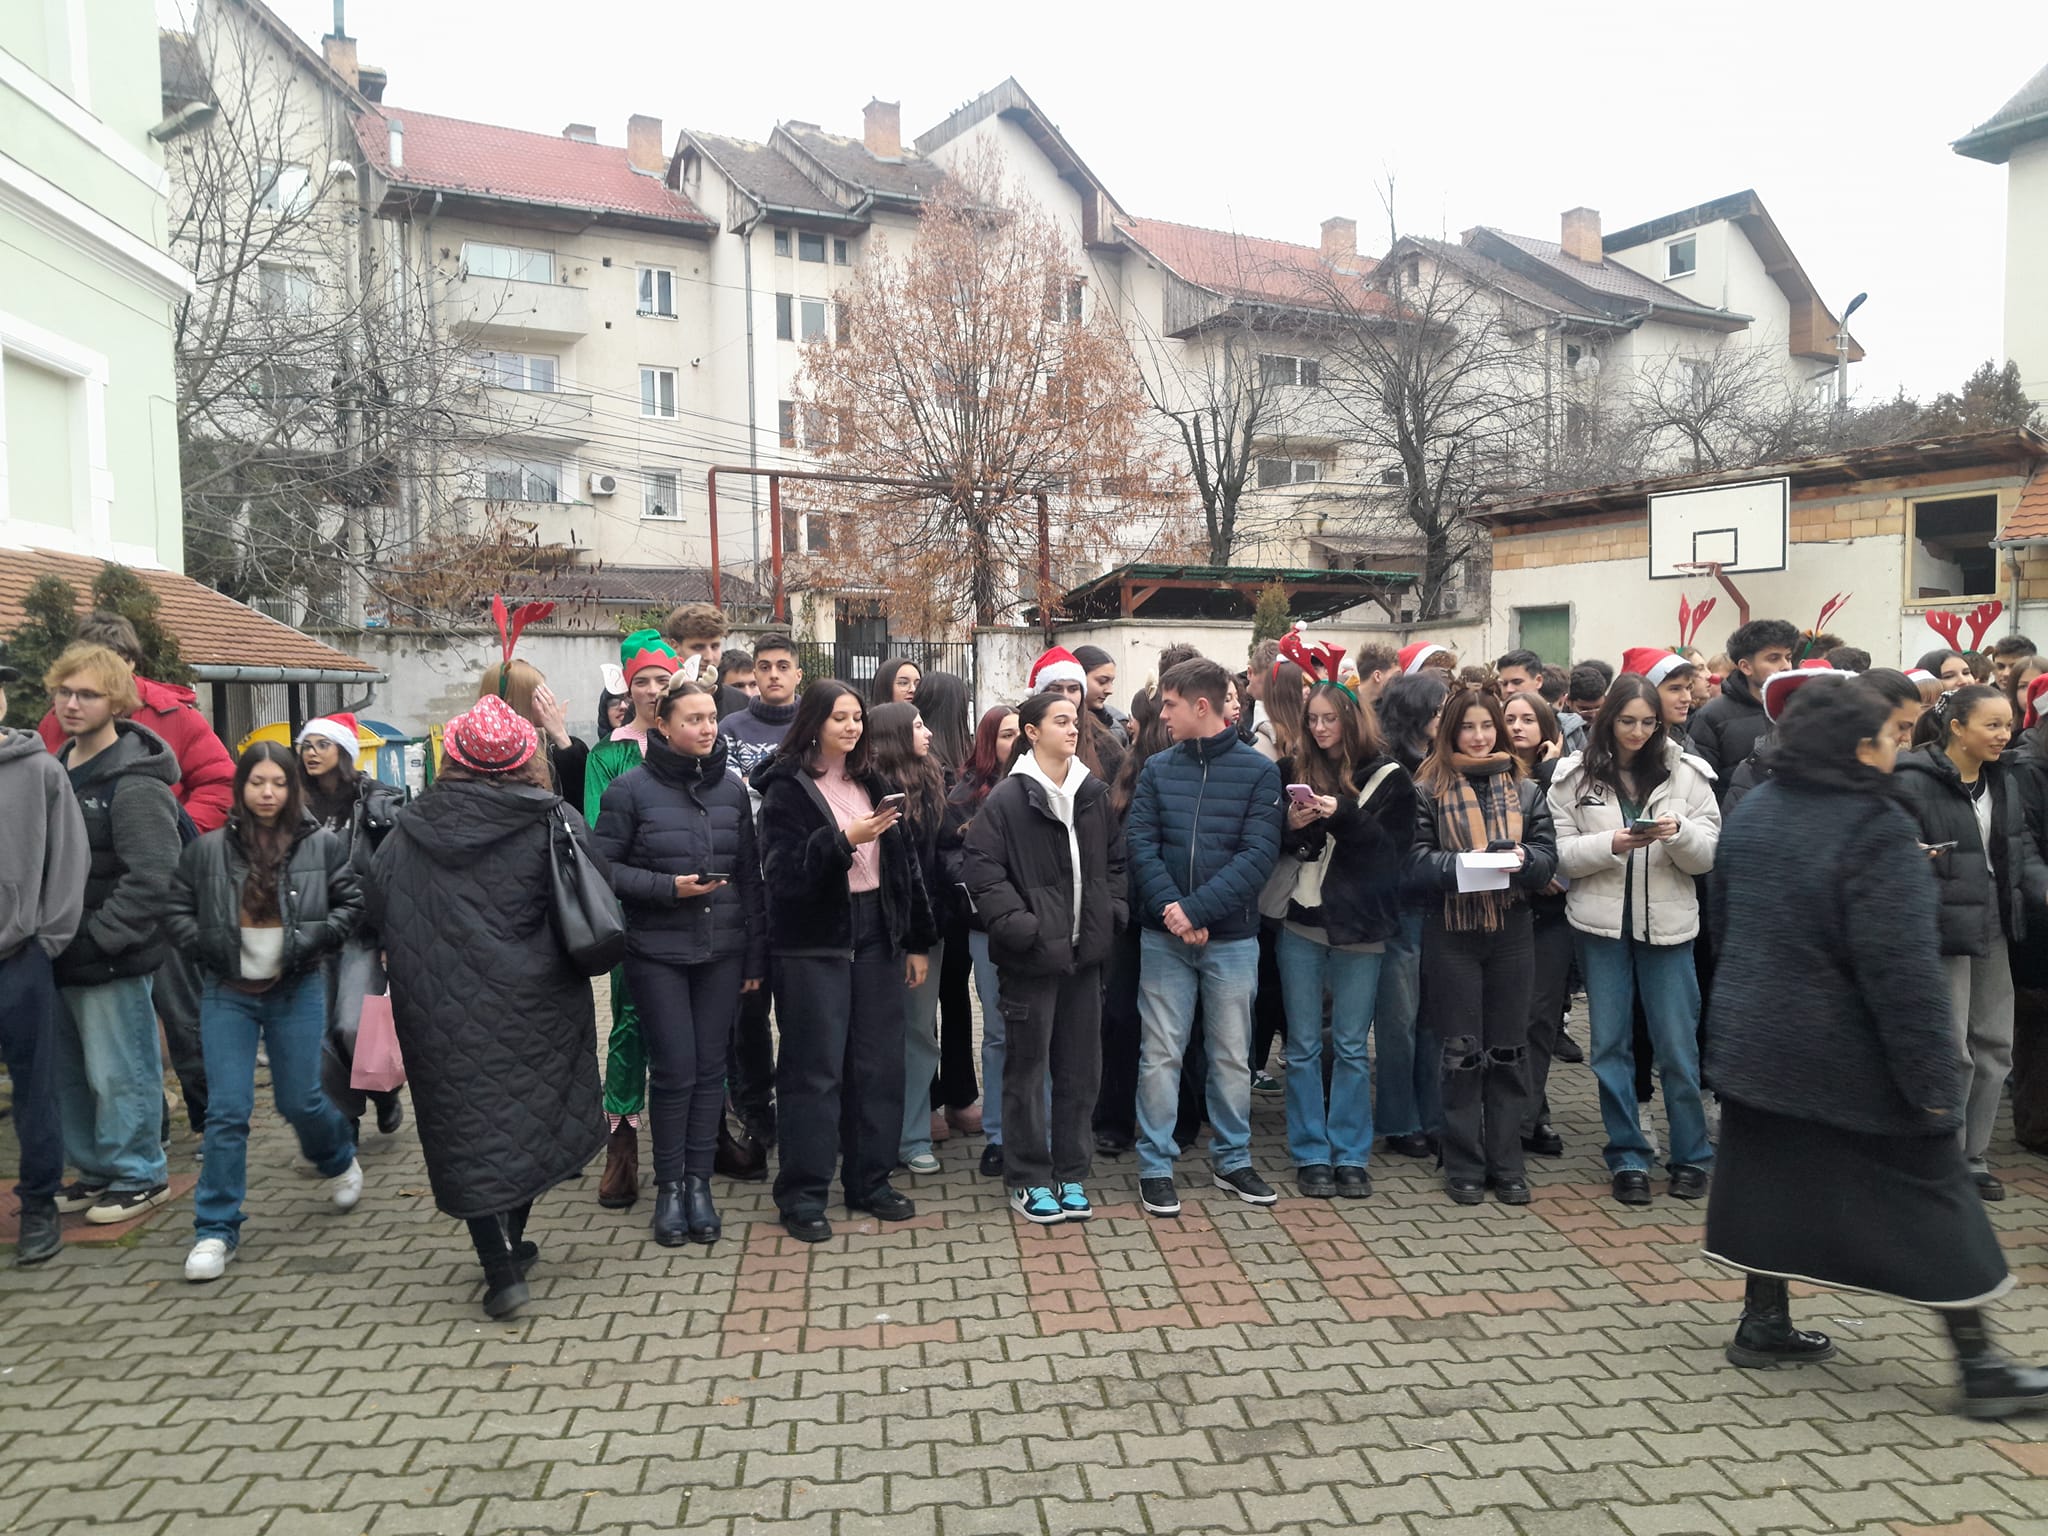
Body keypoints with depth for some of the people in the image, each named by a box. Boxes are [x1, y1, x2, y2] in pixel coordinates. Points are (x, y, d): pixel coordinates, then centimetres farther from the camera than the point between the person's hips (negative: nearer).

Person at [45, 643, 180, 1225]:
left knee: (119, 1073, 1)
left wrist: (97, 937, -21)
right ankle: (97, 1169, 30)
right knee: (69, 1072, 16)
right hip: (63, 956, 9)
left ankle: (139, 1175, 15)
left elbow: (151, 879, -22)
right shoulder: (56, 769, 12)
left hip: (112, 959, -9)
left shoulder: (135, 783, -16)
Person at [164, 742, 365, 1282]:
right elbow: (175, 912, 6)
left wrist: (314, 940, -9)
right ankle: (216, 1229, 8)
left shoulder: (322, 846, -3)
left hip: (297, 993, -1)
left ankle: (339, 1161, 41)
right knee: (226, 1111, -2)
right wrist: (209, 946, -9)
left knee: (299, 1101, 8)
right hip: (227, 994, 1)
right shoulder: (207, 849, -1)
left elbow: (352, 901, 4)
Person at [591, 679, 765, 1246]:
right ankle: (669, 1187, 17)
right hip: (657, 952, -3)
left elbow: (750, 876, 9)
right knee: (674, 1069, -1)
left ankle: (699, 1182, 20)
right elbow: (603, 865, -5)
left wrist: (756, 955, 7)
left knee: (710, 1067, 7)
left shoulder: (731, 788, 6)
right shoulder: (631, 789, -5)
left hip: (722, 953, 3)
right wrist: (668, 887, -16)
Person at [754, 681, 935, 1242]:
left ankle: (870, 1180, 23)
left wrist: (917, 941, 11)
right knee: (815, 1068, -1)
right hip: (813, 944, -6)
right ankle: (802, 1194, 10)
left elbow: (903, 864, 14)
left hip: (875, 937, 6)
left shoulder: (873, 784, 12)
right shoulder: (786, 787, -5)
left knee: (879, 1062, 9)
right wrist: (843, 840, -25)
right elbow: (782, 872, -15)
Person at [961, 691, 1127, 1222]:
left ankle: (1071, 1175, 25)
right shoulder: (1007, 799, -9)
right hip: (1032, 956, -5)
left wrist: (1113, 910, 5)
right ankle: (1027, 1180, 19)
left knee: (1081, 1068, 12)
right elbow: (980, 866, -13)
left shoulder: (1094, 793, 8)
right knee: (1028, 1068, 6)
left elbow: (1115, 858, 17)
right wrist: (1016, 924, -19)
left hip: (1085, 952, 5)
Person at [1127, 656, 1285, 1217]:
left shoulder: (1259, 772, -3)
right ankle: (1156, 1166, 16)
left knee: (1232, 1056, 10)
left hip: (1232, 938, -1)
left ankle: (1231, 1160, 26)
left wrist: (1195, 909, -19)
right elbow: (1140, 845, -3)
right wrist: (1170, 909, -18)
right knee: (1160, 1055, 5)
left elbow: (1258, 855, -11)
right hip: (1163, 937, 1)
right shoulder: (1157, 769, 4)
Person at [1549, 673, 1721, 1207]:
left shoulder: (1685, 773, 1)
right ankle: (1627, 1158, 19)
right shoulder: (1575, 776, 1)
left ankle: (1692, 1157, 21)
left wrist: (1678, 832, -19)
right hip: (1602, 923, 0)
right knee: (1611, 1044, 8)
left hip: (1667, 923, 0)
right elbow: (1561, 854, -2)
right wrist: (1609, 845, -18)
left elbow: (1708, 854, 1)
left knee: (1677, 1044, 5)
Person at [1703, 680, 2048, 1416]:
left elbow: (1726, 910, 14)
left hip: (1755, 1038, 7)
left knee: (1771, 1176, 16)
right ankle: (1980, 1366, 19)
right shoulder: (1877, 831, -22)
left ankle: (1763, 1325, 26)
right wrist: (1931, 1074, -18)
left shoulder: (1754, 810, 2)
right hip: (1851, 1056, -7)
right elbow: (1901, 967, -24)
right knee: (1928, 1196, 8)